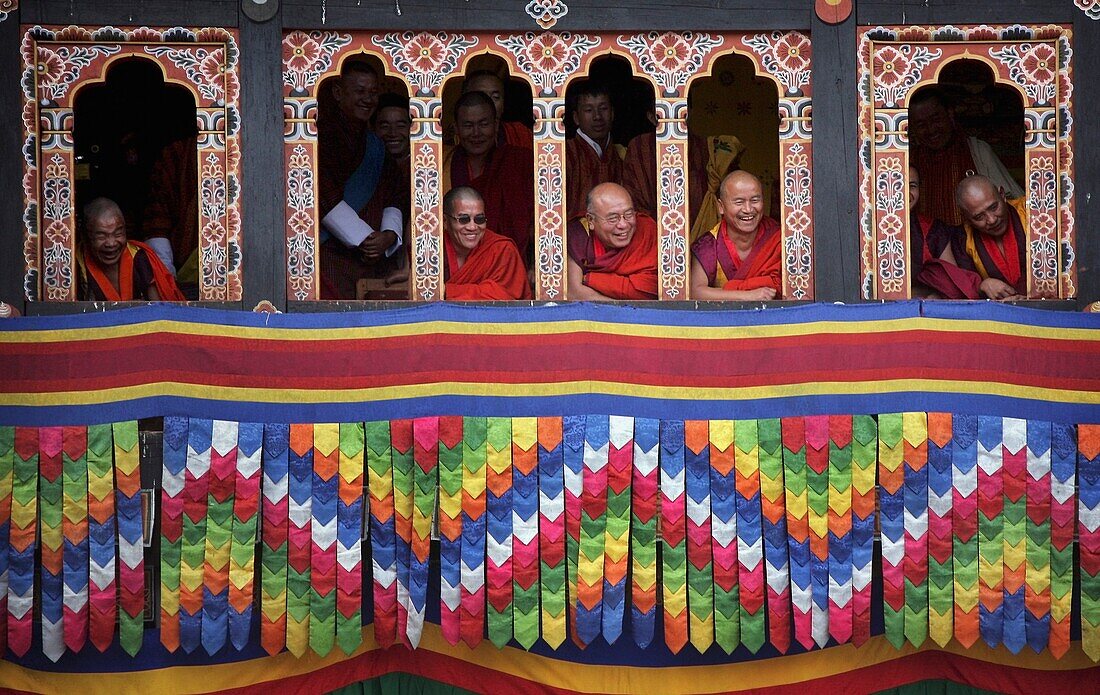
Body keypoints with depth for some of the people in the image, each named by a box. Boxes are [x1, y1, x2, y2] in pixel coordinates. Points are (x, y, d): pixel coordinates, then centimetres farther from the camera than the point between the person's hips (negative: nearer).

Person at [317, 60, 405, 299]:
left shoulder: (379, 143, 19)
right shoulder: (322, 133, -1)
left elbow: (394, 198, 15)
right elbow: (325, 198, -10)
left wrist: (389, 234, -5)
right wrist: (363, 238, -10)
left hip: (380, 257, 6)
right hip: (334, 256, -5)